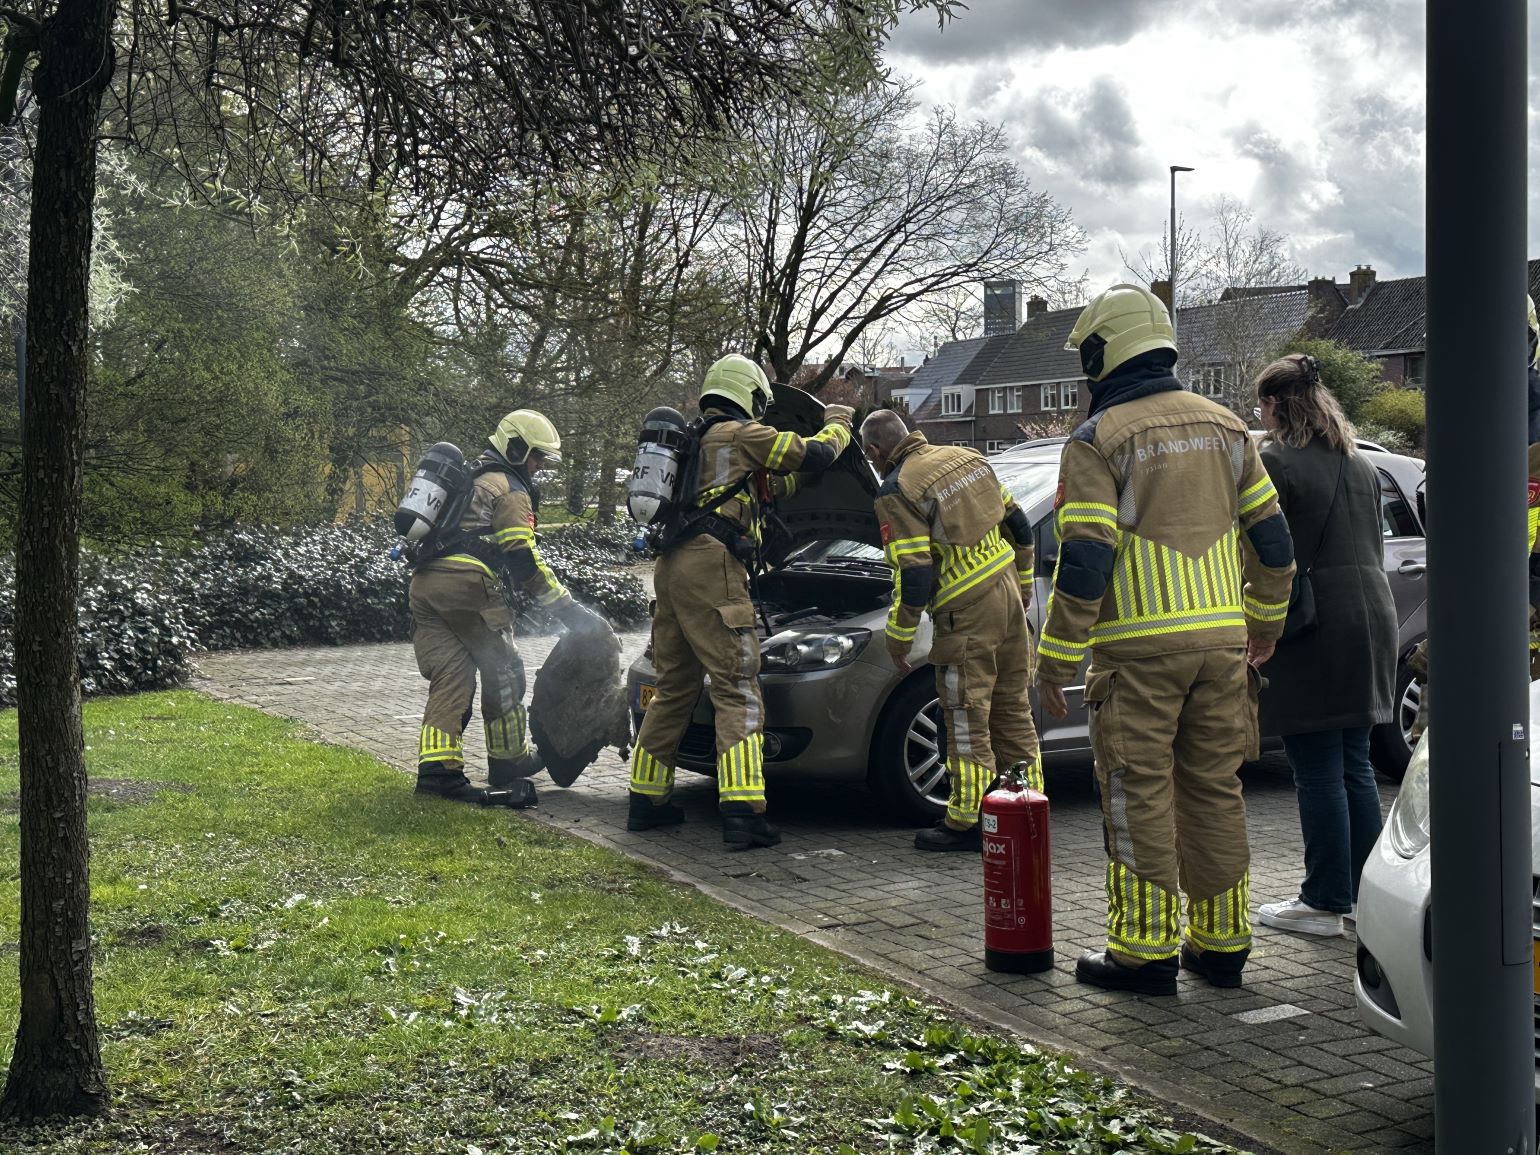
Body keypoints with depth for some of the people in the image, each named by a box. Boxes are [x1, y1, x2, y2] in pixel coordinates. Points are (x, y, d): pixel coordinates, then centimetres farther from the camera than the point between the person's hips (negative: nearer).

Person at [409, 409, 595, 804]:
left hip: (424, 584, 8)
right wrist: (567, 607, -8)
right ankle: (508, 760, 15)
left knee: (448, 675, 3)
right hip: (467, 584, -8)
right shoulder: (510, 489, 0)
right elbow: (524, 560, -9)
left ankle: (436, 766, -11)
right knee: (501, 670, 7)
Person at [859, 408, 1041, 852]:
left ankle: (966, 823, 9)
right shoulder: (965, 457, 10)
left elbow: (914, 580, -16)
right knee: (1013, 712, 16)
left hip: (967, 615, -7)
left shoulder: (896, 492, -12)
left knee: (968, 721, 1)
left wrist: (898, 637, -3)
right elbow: (1019, 526, 15)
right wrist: (1024, 584, 26)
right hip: (1009, 598, 7)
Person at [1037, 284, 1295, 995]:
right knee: (1214, 790, 12)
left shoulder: (1098, 442, -7)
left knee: (1140, 799, 1)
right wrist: (1265, 623, 25)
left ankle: (1146, 950, 5)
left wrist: (1056, 660, -6)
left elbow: (1084, 565, -13)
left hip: (1139, 649, -5)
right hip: (1222, 642, 6)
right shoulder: (1224, 427, 11)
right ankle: (1221, 943, 18)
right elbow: (1272, 540, 12)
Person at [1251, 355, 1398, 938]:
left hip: (1310, 628, -8)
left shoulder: (1274, 462, -10)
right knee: (1354, 765, 14)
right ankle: (1366, 891, 20)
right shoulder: (1360, 465, 15)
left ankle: (1324, 901, 4)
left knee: (1318, 773, -2)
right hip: (1371, 617, 8)